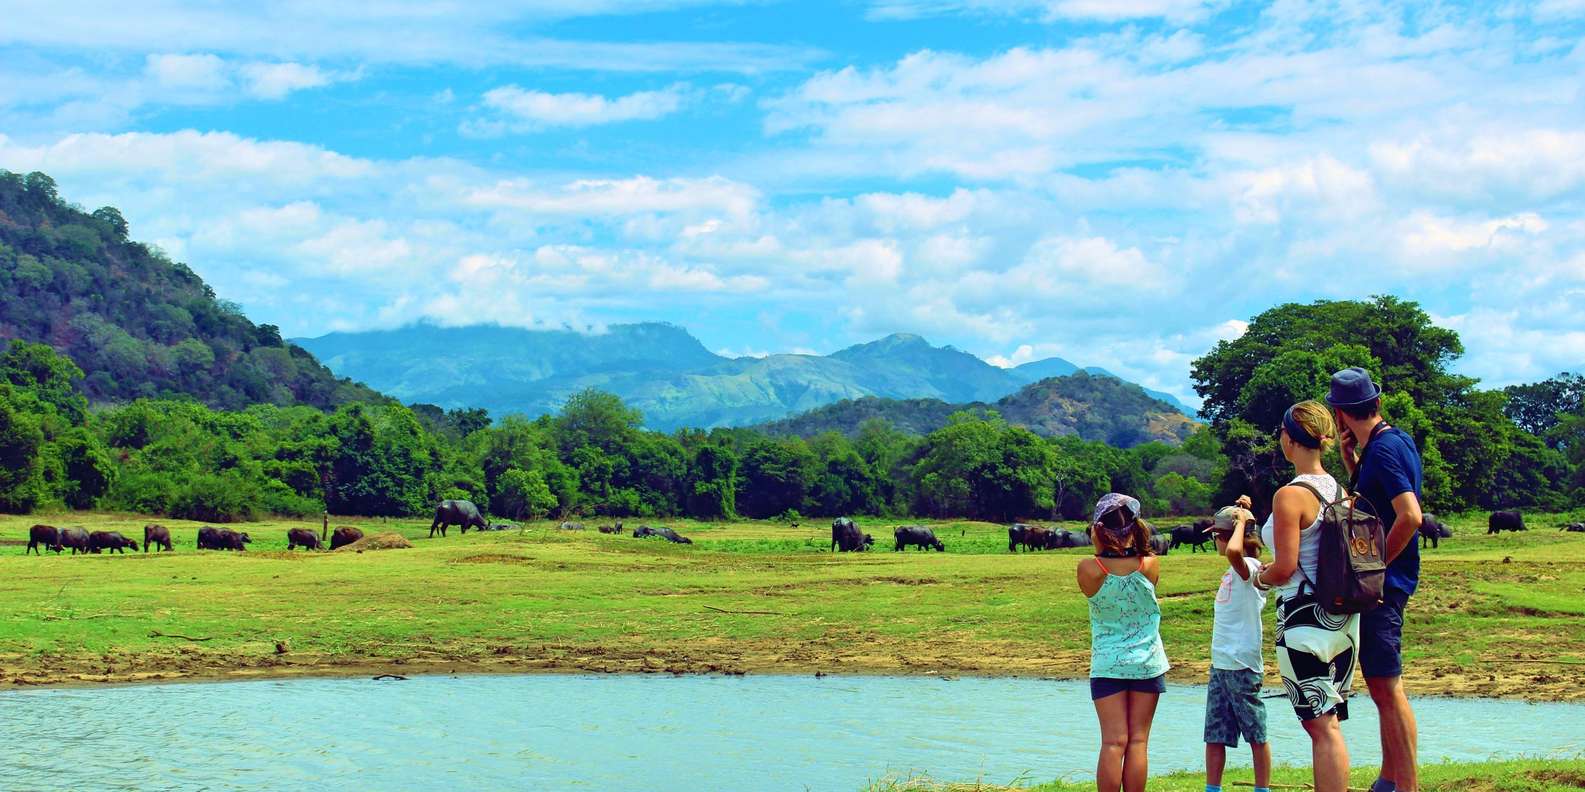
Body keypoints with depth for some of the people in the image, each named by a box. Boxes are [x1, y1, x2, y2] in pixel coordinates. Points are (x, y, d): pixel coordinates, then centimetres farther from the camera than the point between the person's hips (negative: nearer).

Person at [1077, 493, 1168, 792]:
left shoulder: (1089, 569, -16)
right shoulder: (1151, 565, -10)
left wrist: (1099, 547, -5)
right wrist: (1136, 536, 2)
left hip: (1107, 665, -1)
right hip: (1147, 664, 1)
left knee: (1113, 742, -1)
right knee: (1138, 742, 5)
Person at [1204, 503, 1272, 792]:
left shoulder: (1247, 567, -15)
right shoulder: (1233, 570, 12)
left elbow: (1234, 550, -38)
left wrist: (1241, 522, -21)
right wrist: (1240, 517, 19)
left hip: (1241, 665, -9)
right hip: (1220, 664, 9)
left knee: (1256, 734, 3)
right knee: (1214, 734, 7)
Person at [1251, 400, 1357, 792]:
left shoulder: (1290, 495, -15)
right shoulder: (1340, 491, 8)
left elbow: (1284, 568, -19)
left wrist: (1259, 578, 1)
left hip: (1306, 618, -8)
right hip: (1343, 618, 8)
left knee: (1321, 726, -4)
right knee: (1329, 723, 14)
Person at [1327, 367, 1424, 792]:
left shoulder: (1384, 449, -17)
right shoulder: (1396, 440, 13)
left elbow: (1410, 516, -27)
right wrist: (1350, 460, 10)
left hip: (1380, 583, -10)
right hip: (1385, 582, 10)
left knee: (1387, 687, -9)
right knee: (1384, 686, 17)